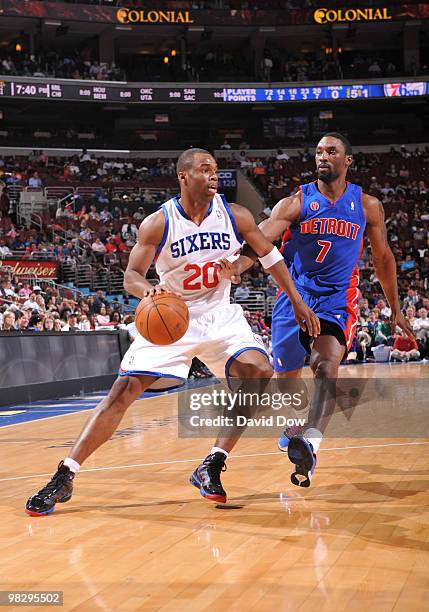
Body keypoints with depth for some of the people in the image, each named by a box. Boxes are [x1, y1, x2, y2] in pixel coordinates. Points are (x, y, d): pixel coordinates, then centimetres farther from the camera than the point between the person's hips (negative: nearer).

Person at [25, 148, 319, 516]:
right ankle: (64, 477, -3)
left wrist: (298, 303, 4)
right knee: (123, 392, -12)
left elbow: (270, 256, 5)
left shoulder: (235, 216, -8)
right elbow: (132, 275, -13)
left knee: (259, 372, -22)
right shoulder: (158, 224, -14)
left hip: (220, 315, 2)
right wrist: (147, 290, -37)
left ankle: (212, 466, -12)